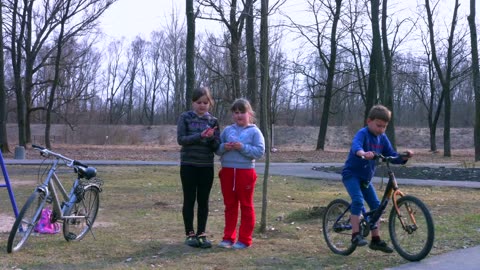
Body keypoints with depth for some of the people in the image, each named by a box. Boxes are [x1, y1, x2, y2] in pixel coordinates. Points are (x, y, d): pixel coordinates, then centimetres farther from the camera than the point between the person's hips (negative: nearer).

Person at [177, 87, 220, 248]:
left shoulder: (213, 121, 6)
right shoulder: (185, 117, 0)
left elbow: (217, 146, 3)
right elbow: (181, 139, -10)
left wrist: (211, 137, -19)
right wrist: (200, 135, -21)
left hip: (206, 166, 2)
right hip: (189, 164, -2)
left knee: (203, 201, 5)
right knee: (189, 199, 3)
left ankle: (201, 234, 12)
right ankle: (190, 234, 12)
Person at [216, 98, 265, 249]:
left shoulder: (254, 131, -3)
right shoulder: (227, 130, 8)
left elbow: (260, 151, -11)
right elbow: (217, 149, 9)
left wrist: (242, 148, -20)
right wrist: (223, 147, -13)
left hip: (245, 172, -4)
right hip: (227, 171, 4)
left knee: (246, 206, 6)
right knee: (229, 206, 11)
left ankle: (244, 240, 11)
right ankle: (228, 237, 19)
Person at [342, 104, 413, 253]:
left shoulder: (383, 138, 3)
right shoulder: (363, 133, -18)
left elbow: (392, 156, 4)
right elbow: (356, 145, -39)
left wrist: (404, 157, -17)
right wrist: (363, 153, -62)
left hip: (366, 177, 7)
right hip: (351, 174, -7)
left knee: (376, 205, 6)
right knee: (358, 200, -27)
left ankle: (376, 239, 16)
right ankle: (356, 234, -21)